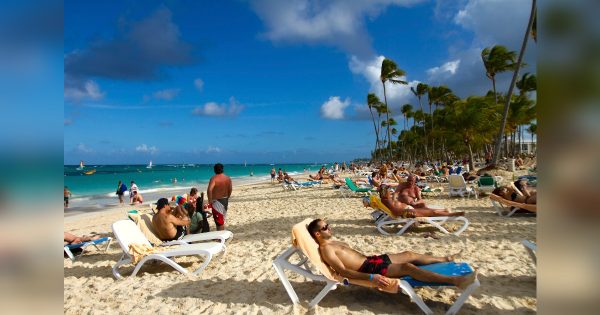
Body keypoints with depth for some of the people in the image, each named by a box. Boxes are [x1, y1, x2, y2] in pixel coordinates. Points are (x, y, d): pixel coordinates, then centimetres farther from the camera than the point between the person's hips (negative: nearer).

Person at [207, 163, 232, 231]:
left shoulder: (214, 178, -18)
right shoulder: (228, 178, 1)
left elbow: (209, 190, -32)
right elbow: (230, 190, 8)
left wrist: (210, 200, -21)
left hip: (216, 201, -6)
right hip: (225, 200, 6)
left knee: (219, 221, -1)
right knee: (222, 220, 21)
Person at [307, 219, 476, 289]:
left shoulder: (333, 241, 16)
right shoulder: (325, 249, -15)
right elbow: (343, 271, -23)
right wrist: (371, 277, -29)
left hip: (370, 259, 10)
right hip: (368, 269, -10)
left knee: (409, 254, 13)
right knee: (407, 267, -21)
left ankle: (444, 259, 32)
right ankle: (456, 280, -22)